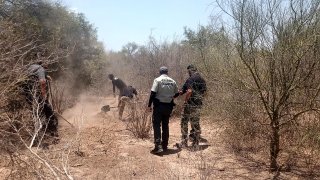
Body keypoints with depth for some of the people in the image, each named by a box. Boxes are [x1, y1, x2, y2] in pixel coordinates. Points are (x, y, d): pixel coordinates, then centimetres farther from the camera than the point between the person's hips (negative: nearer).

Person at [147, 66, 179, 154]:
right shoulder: (172, 81, 5)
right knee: (165, 125, 15)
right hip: (168, 106, 5)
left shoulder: (157, 80, -8)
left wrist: (149, 105, -8)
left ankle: (158, 146, -10)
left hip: (159, 105, -4)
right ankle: (164, 145, 22)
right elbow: (177, 93, 14)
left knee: (156, 125, 0)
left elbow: (153, 93, -15)